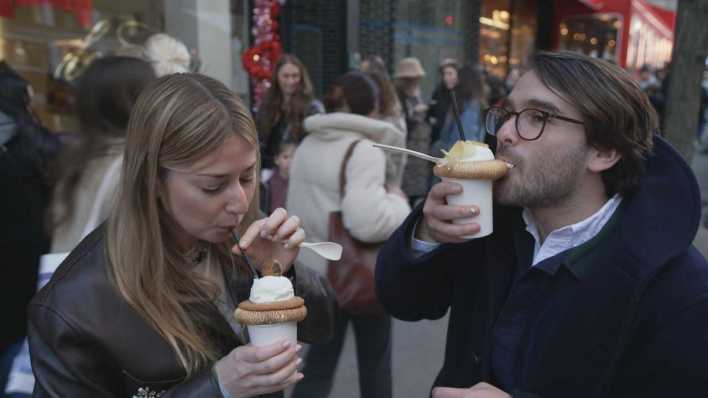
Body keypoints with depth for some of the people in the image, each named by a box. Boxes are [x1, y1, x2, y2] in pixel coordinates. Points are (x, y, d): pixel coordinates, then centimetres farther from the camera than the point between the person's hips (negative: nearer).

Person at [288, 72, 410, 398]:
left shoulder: (307, 145, 4)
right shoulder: (364, 150, -20)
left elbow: (298, 208, 11)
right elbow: (367, 222, -32)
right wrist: (398, 202, -15)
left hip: (317, 268, 6)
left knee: (320, 358, 18)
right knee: (374, 358, 17)